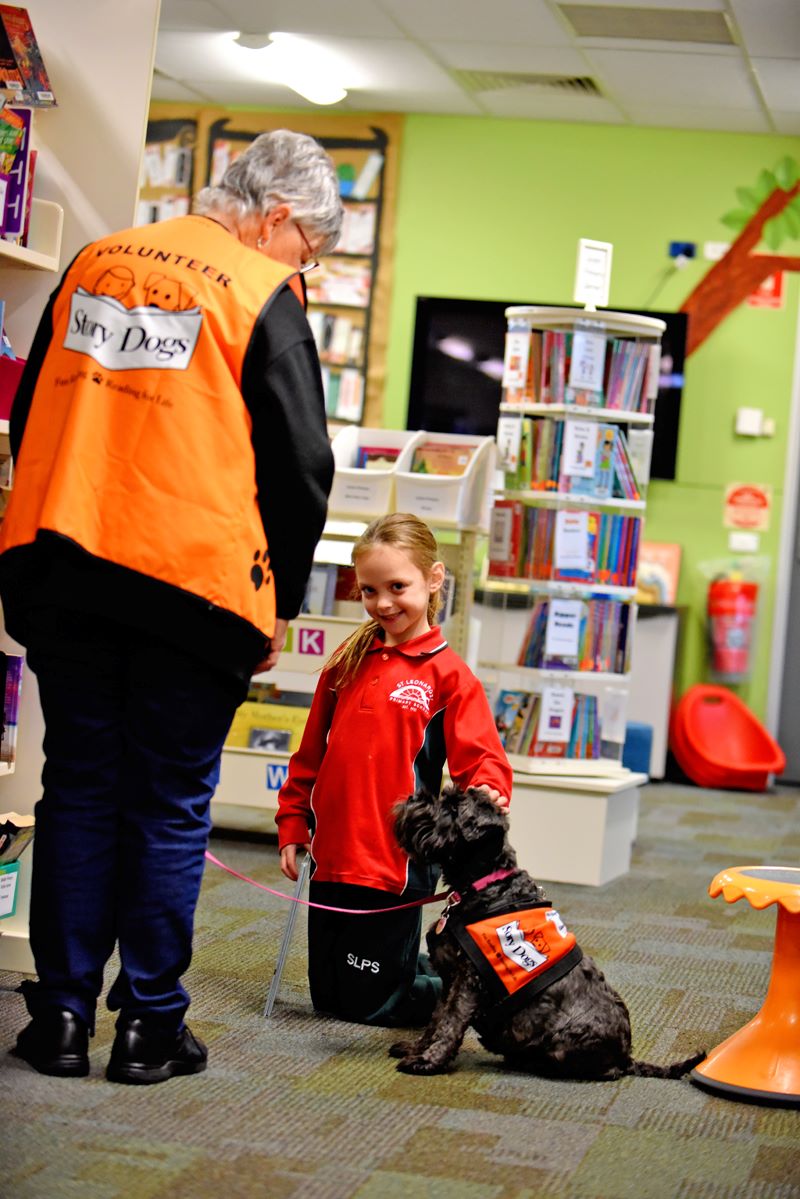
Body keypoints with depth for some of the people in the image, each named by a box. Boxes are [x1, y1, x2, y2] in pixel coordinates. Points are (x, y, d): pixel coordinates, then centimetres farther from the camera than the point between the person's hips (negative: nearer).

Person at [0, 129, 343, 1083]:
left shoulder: (96, 263, 13)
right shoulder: (263, 297, -5)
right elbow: (299, 466, -5)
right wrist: (277, 604, 5)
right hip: (193, 584, -4)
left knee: (78, 790, 11)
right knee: (169, 804, 5)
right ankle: (150, 1024, 10)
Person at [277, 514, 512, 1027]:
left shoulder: (447, 674, -8)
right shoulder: (349, 661, 8)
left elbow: (482, 760, -12)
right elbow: (312, 751, 15)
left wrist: (485, 791, -34)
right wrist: (292, 826, 13)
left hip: (395, 864, -6)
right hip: (332, 859, 6)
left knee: (368, 1003, 1)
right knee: (327, 996, 15)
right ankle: (444, 966, 34)